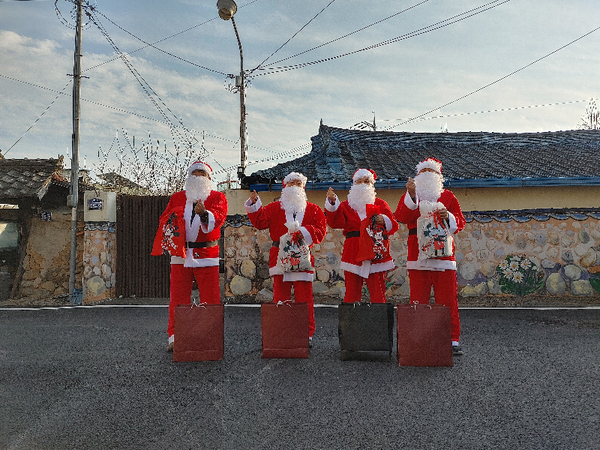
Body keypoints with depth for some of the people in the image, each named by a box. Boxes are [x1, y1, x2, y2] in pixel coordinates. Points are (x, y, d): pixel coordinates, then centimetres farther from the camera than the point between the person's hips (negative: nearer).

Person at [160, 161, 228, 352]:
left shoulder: (218, 197, 6)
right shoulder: (177, 198, 16)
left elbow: (219, 217, -13)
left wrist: (204, 213, -34)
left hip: (207, 255, -2)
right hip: (180, 255, 2)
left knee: (210, 299, 1)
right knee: (178, 298, 4)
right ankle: (175, 337, 13)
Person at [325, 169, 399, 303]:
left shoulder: (380, 204, 14)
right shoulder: (346, 205, 13)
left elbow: (394, 226, 11)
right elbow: (335, 222, -4)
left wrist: (384, 221, -9)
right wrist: (332, 203, -16)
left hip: (376, 254, 0)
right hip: (353, 255, 0)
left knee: (378, 295, -2)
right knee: (351, 294, 0)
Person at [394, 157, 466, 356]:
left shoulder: (448, 196, 15)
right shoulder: (410, 195, 12)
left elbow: (460, 223, 11)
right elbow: (401, 217, -7)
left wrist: (448, 217, -10)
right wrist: (411, 196, -19)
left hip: (443, 256, 1)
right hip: (418, 257, 0)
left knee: (448, 300, 0)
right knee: (418, 301, 1)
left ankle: (453, 341, 9)